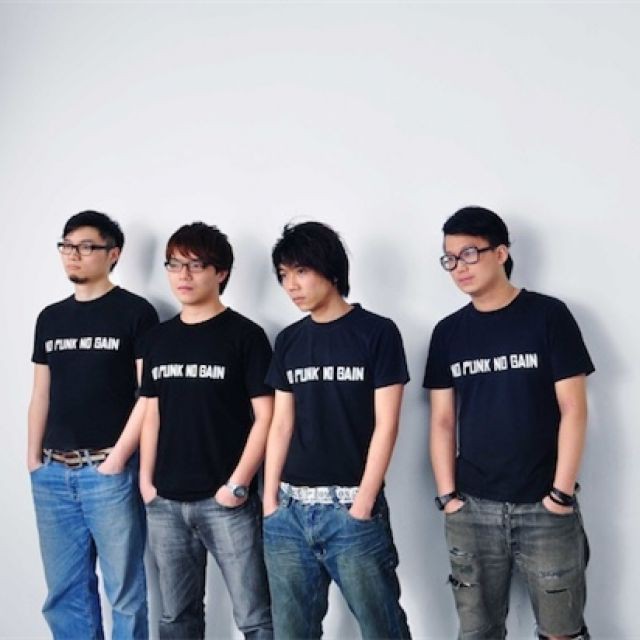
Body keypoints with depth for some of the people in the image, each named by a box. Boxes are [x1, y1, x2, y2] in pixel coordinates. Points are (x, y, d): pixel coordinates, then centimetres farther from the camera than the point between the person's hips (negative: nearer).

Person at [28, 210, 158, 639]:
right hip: (53, 474, 6)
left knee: (125, 591, 1)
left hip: (108, 470, -5)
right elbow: (41, 394, 18)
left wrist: (117, 459, -12)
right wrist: (34, 458, 10)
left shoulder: (136, 312, -3)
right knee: (64, 593, 11)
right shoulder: (50, 318, 14)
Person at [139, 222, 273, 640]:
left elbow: (265, 416, -8)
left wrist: (238, 483, -13)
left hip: (224, 500, -5)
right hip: (166, 502, 5)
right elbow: (153, 413, 15)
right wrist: (146, 479, 8)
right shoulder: (160, 337, 11)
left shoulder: (244, 335, -5)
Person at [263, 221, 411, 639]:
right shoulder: (289, 341, 11)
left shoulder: (377, 333, -3)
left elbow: (385, 426, -7)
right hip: (290, 510, 5)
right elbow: (282, 425, 11)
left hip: (351, 507, -4)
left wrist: (363, 504, -12)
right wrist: (270, 499, 4)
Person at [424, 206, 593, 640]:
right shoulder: (448, 332, 7)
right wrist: (447, 496, 1)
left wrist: (562, 493, -9)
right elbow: (443, 421, 9)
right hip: (472, 509, 3)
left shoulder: (548, 315, -3)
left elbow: (573, 410, -5)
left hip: (543, 507, -3)